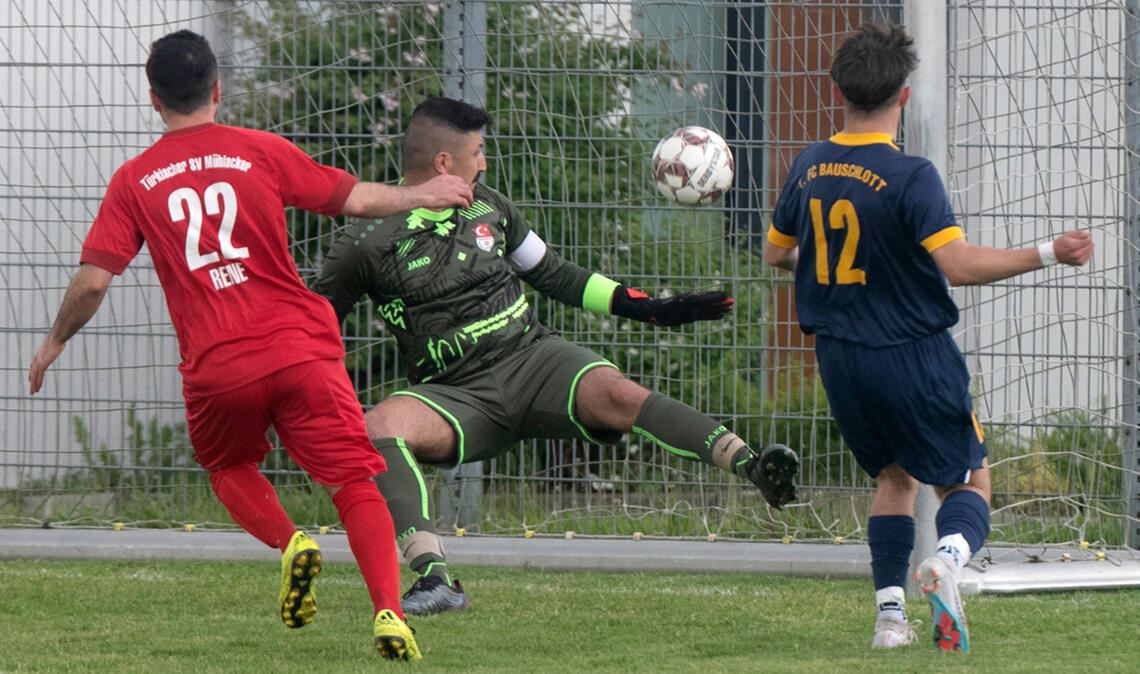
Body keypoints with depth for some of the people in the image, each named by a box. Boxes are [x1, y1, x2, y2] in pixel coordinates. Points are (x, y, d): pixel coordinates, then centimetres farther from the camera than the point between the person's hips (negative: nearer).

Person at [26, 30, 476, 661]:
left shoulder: (133, 181, 5)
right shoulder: (262, 152, 4)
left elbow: (92, 279, 2)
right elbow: (354, 198, 5)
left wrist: (55, 342, 18)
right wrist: (420, 196, 22)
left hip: (216, 368, 1)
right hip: (299, 348, 0)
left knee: (228, 466, 28)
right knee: (355, 483, 2)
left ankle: (290, 544, 0)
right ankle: (388, 611, -17)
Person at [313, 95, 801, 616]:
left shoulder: (489, 208, 13)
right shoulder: (369, 241, -2)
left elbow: (555, 276, 23)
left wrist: (652, 309, 18)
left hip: (531, 358, 2)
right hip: (455, 393, -2)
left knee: (614, 393, -29)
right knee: (377, 429, -34)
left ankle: (753, 468, -46)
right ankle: (435, 580, -42)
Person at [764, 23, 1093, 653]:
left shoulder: (808, 167, 1)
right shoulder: (909, 176, -18)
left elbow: (776, 252, 15)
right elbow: (957, 263, -27)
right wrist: (1049, 254, -23)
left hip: (839, 359, 5)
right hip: (914, 358, -5)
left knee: (895, 475, 23)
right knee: (969, 483, 8)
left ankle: (889, 612, 9)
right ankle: (947, 558, -25)